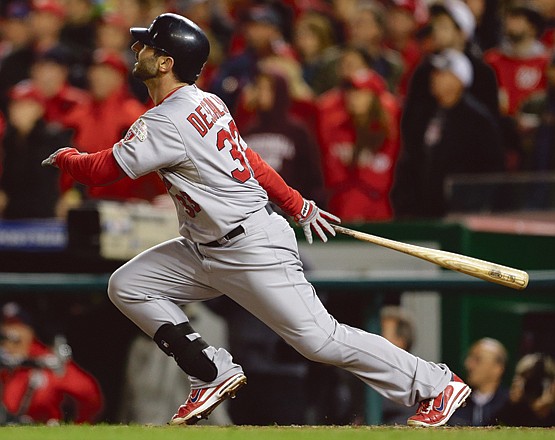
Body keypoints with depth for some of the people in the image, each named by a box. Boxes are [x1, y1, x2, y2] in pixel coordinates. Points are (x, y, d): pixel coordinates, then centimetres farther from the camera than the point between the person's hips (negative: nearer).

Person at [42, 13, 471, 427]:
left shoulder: (165, 123, -21)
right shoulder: (206, 102, 8)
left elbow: (100, 170, -16)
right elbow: (250, 160, 13)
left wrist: (65, 156, 5)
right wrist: (299, 206, 16)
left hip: (254, 250, -10)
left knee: (318, 338, -9)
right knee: (127, 286, 3)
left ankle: (436, 385, 0)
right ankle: (216, 374, 6)